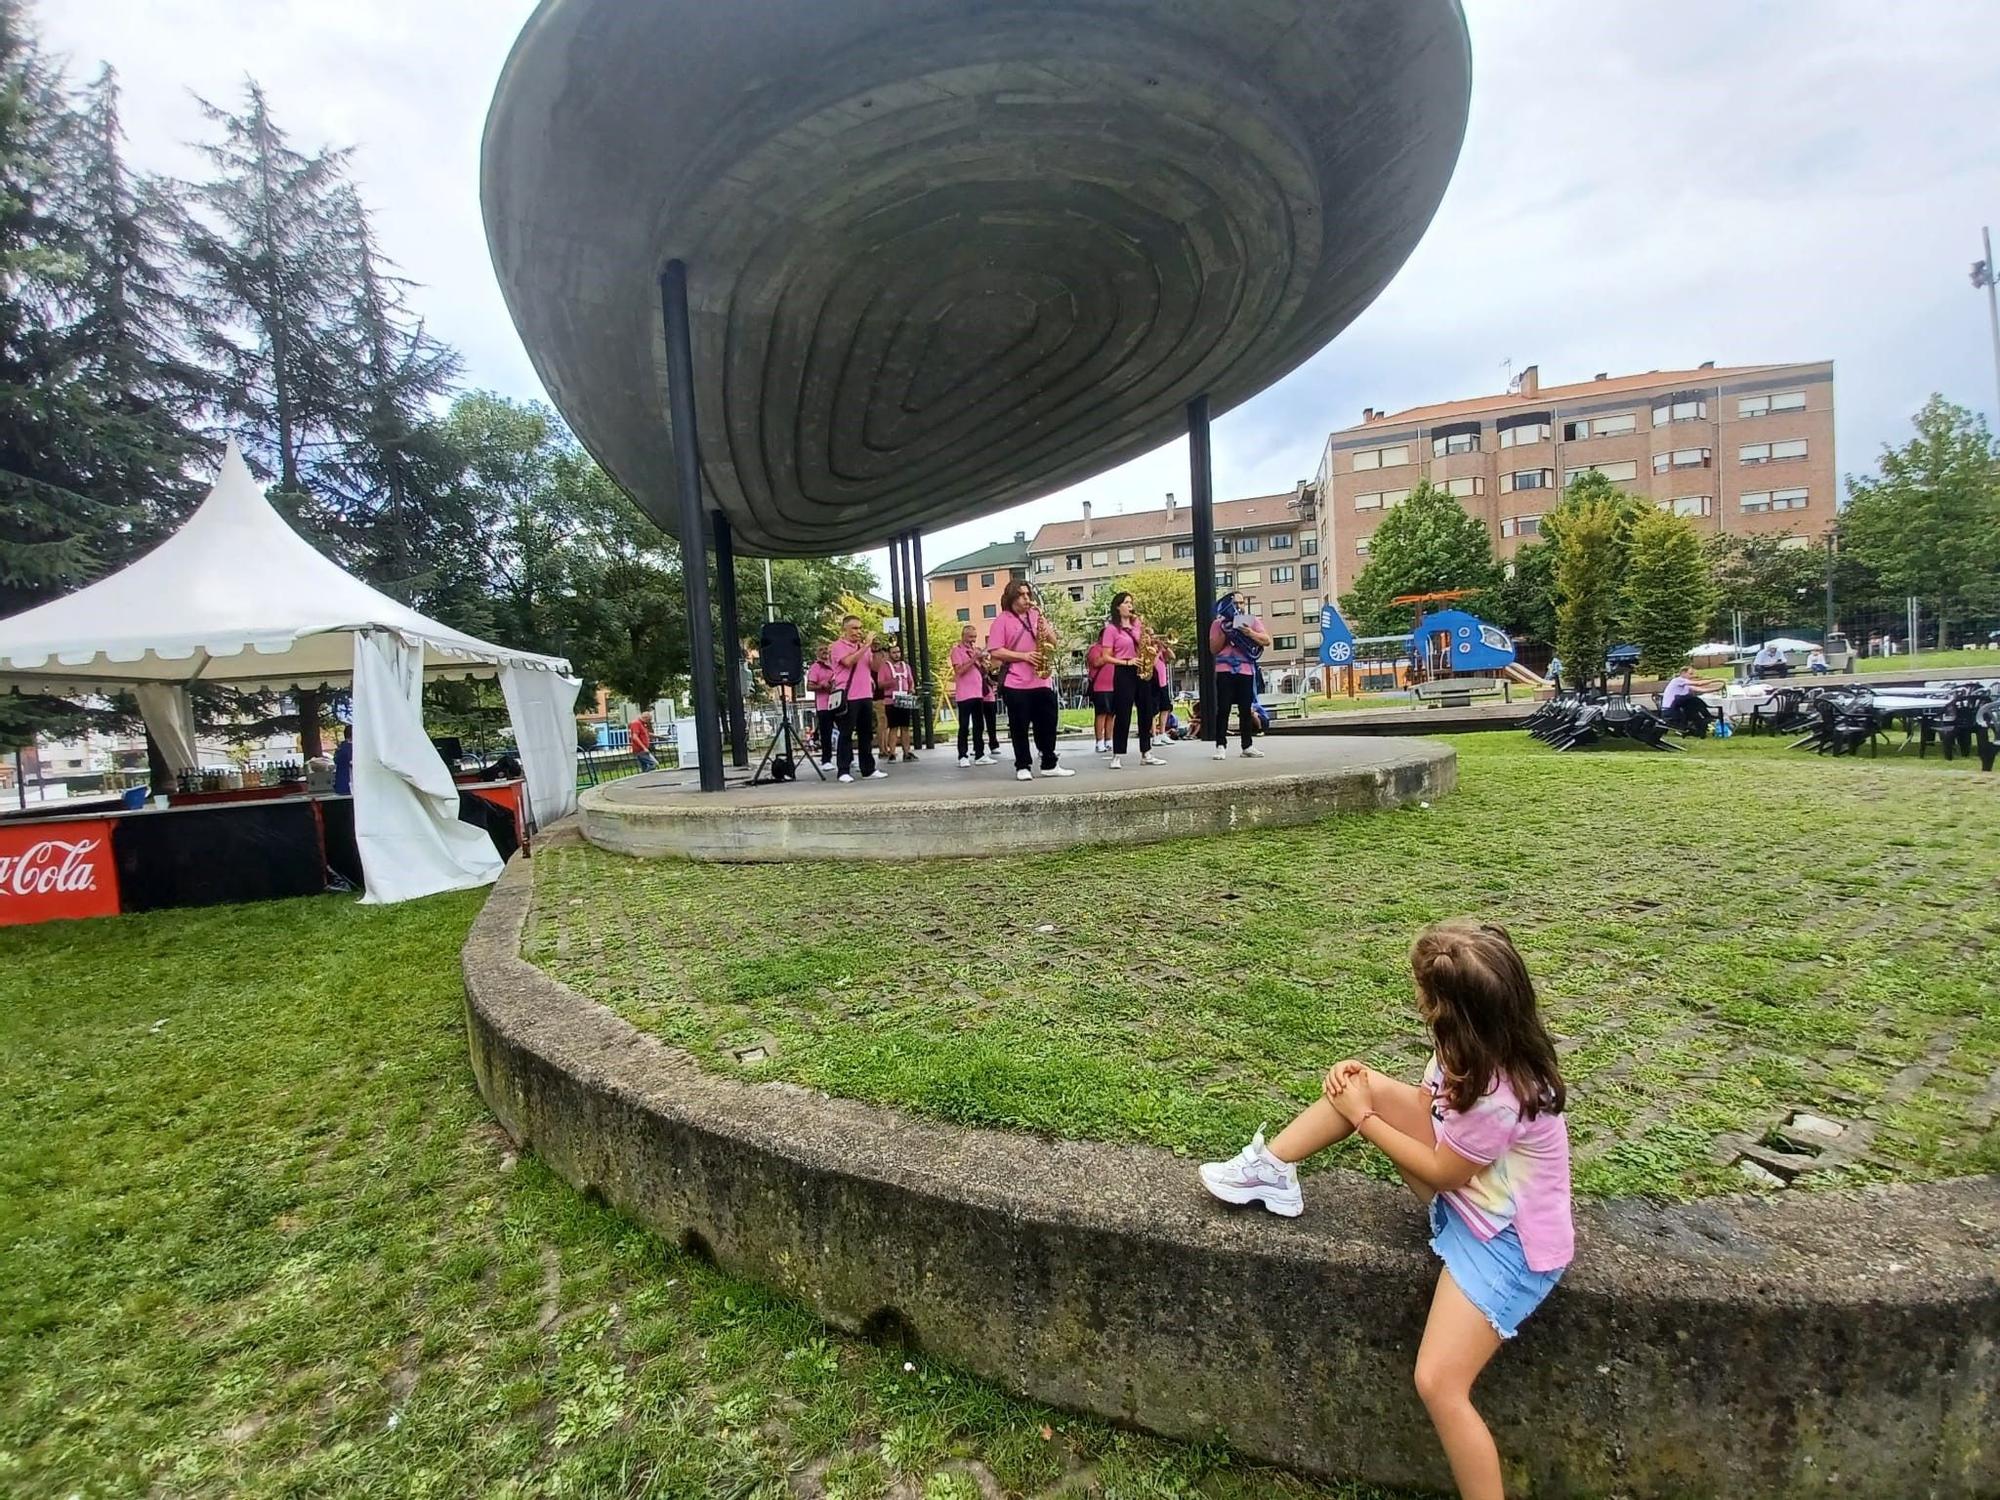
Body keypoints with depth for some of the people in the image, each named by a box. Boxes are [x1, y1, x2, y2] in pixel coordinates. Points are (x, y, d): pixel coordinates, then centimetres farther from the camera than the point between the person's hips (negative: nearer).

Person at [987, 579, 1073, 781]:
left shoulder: (1036, 615, 14)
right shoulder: (1002, 619, -2)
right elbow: (995, 651, -9)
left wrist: (1046, 632, -7)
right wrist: (1023, 656, -15)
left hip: (1042, 680, 5)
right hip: (1016, 683, -5)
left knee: (1047, 723, 7)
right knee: (1020, 727, 1)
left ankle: (1050, 764, 17)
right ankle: (1022, 767, 9)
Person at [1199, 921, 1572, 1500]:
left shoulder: (1497, 1098, -35)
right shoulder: (1473, 1047, -10)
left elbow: (1442, 1175, -20)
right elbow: (1427, 1102, 7)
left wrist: (1362, 1117, -13)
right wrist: (1366, 1086, -10)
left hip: (1505, 1239, -9)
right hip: (1468, 1194, 9)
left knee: (1438, 1385, -13)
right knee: (1365, 1084, -5)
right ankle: (1270, 1170, 6)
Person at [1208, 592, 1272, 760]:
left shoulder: (1252, 620, 12)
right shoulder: (1218, 623, 7)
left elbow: (1266, 640, 2)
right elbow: (1213, 648, 3)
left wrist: (1250, 633, -14)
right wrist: (1224, 633, -10)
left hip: (1246, 670, 2)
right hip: (1225, 670, -2)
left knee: (1246, 709, 5)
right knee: (1223, 709, -5)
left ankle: (1247, 745, 10)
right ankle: (1221, 746, -4)